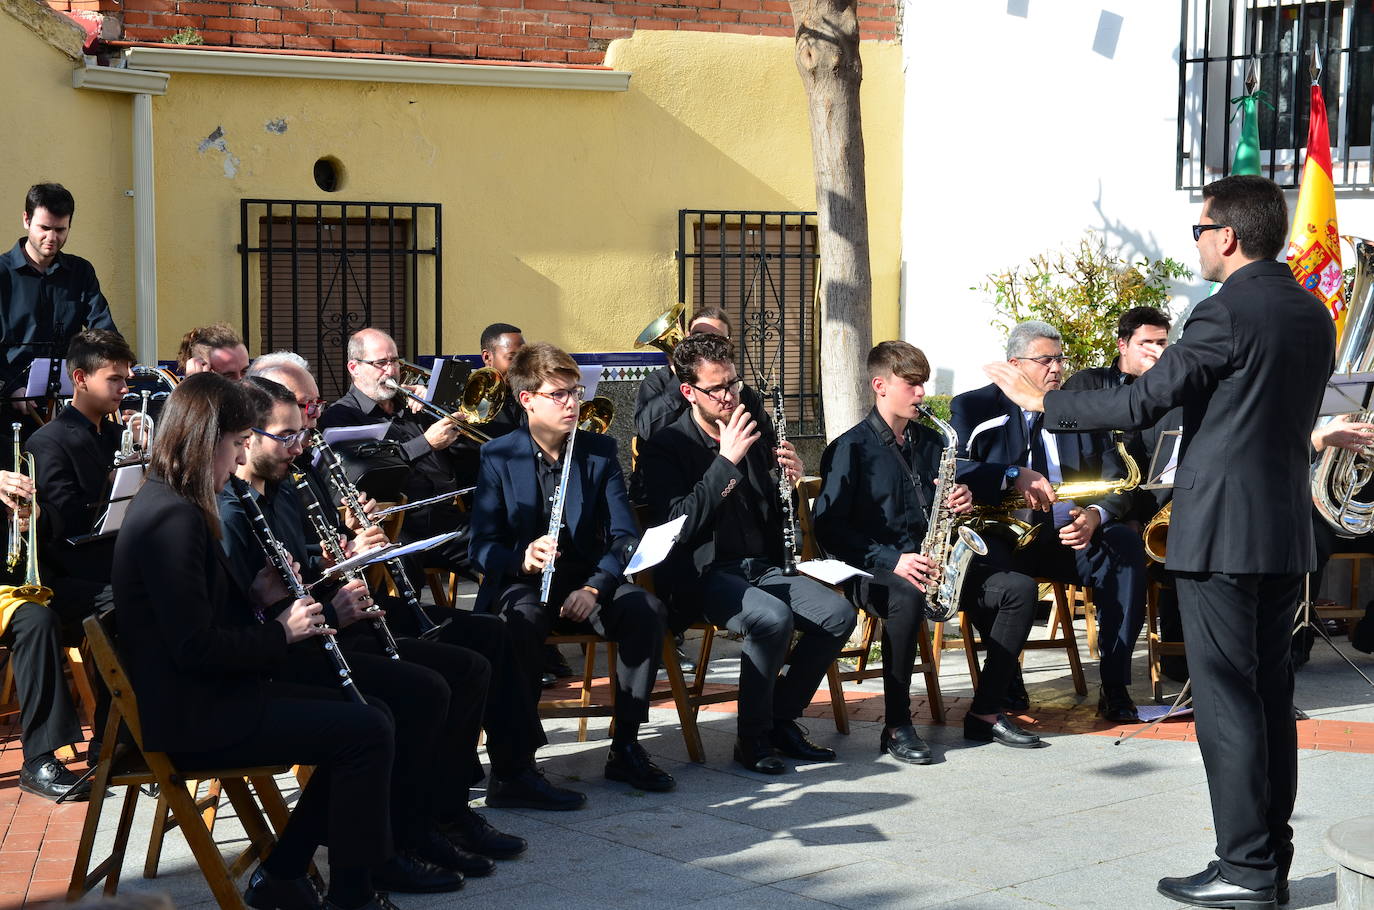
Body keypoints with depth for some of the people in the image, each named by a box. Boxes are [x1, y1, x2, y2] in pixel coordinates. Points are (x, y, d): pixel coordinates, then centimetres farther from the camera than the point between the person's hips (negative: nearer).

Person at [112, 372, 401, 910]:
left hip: (203, 697, 11)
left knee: (362, 719, 9)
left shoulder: (164, 503, 12)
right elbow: (195, 646, -24)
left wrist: (256, 597, 4)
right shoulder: (175, 518, -20)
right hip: (190, 717, -11)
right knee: (367, 731, -14)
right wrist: (281, 632, -12)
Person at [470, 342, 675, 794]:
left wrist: (595, 588, -20)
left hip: (586, 581, 3)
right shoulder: (497, 456, -1)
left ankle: (626, 747, -14)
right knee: (523, 621, -37)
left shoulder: (600, 451, 6)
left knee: (646, 608, -27)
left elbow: (624, 536, -1)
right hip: (519, 585, -3)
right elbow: (482, 544, -7)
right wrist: (522, 558, -30)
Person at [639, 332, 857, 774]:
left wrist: (792, 479, -5)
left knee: (838, 614, -17)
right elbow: (680, 525, -20)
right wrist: (726, 460, -22)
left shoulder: (757, 429, 11)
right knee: (774, 618, -33)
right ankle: (751, 737, -15)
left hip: (762, 566, 6)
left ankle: (782, 717, 1)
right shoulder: (665, 448, -6)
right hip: (705, 575, -6)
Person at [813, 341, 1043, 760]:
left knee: (1020, 588, -12)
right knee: (908, 598, -41)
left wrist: (961, 502, 0)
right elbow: (829, 526, -11)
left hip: (932, 565, 7)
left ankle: (985, 713, -7)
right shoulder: (850, 450, -5)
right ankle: (897, 726, -28)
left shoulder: (931, 442, 16)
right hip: (873, 570, -7)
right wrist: (891, 560, -21)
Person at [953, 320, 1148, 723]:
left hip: (1068, 538, 3)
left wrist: (1096, 515, -16)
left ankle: (1115, 688, -25)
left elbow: (1116, 481, 8)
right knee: (989, 559, -37)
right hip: (1003, 538, -3)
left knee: (1125, 542, -26)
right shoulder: (974, 409, 5)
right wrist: (1014, 475, -27)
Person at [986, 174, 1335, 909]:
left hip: (1221, 535, -8)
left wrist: (1040, 401, -5)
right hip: (1287, 531, 9)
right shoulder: (1312, 316, 11)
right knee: (1269, 697, 12)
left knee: (1226, 699, -3)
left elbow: (1138, 404, -16)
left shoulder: (1227, 313, -15)